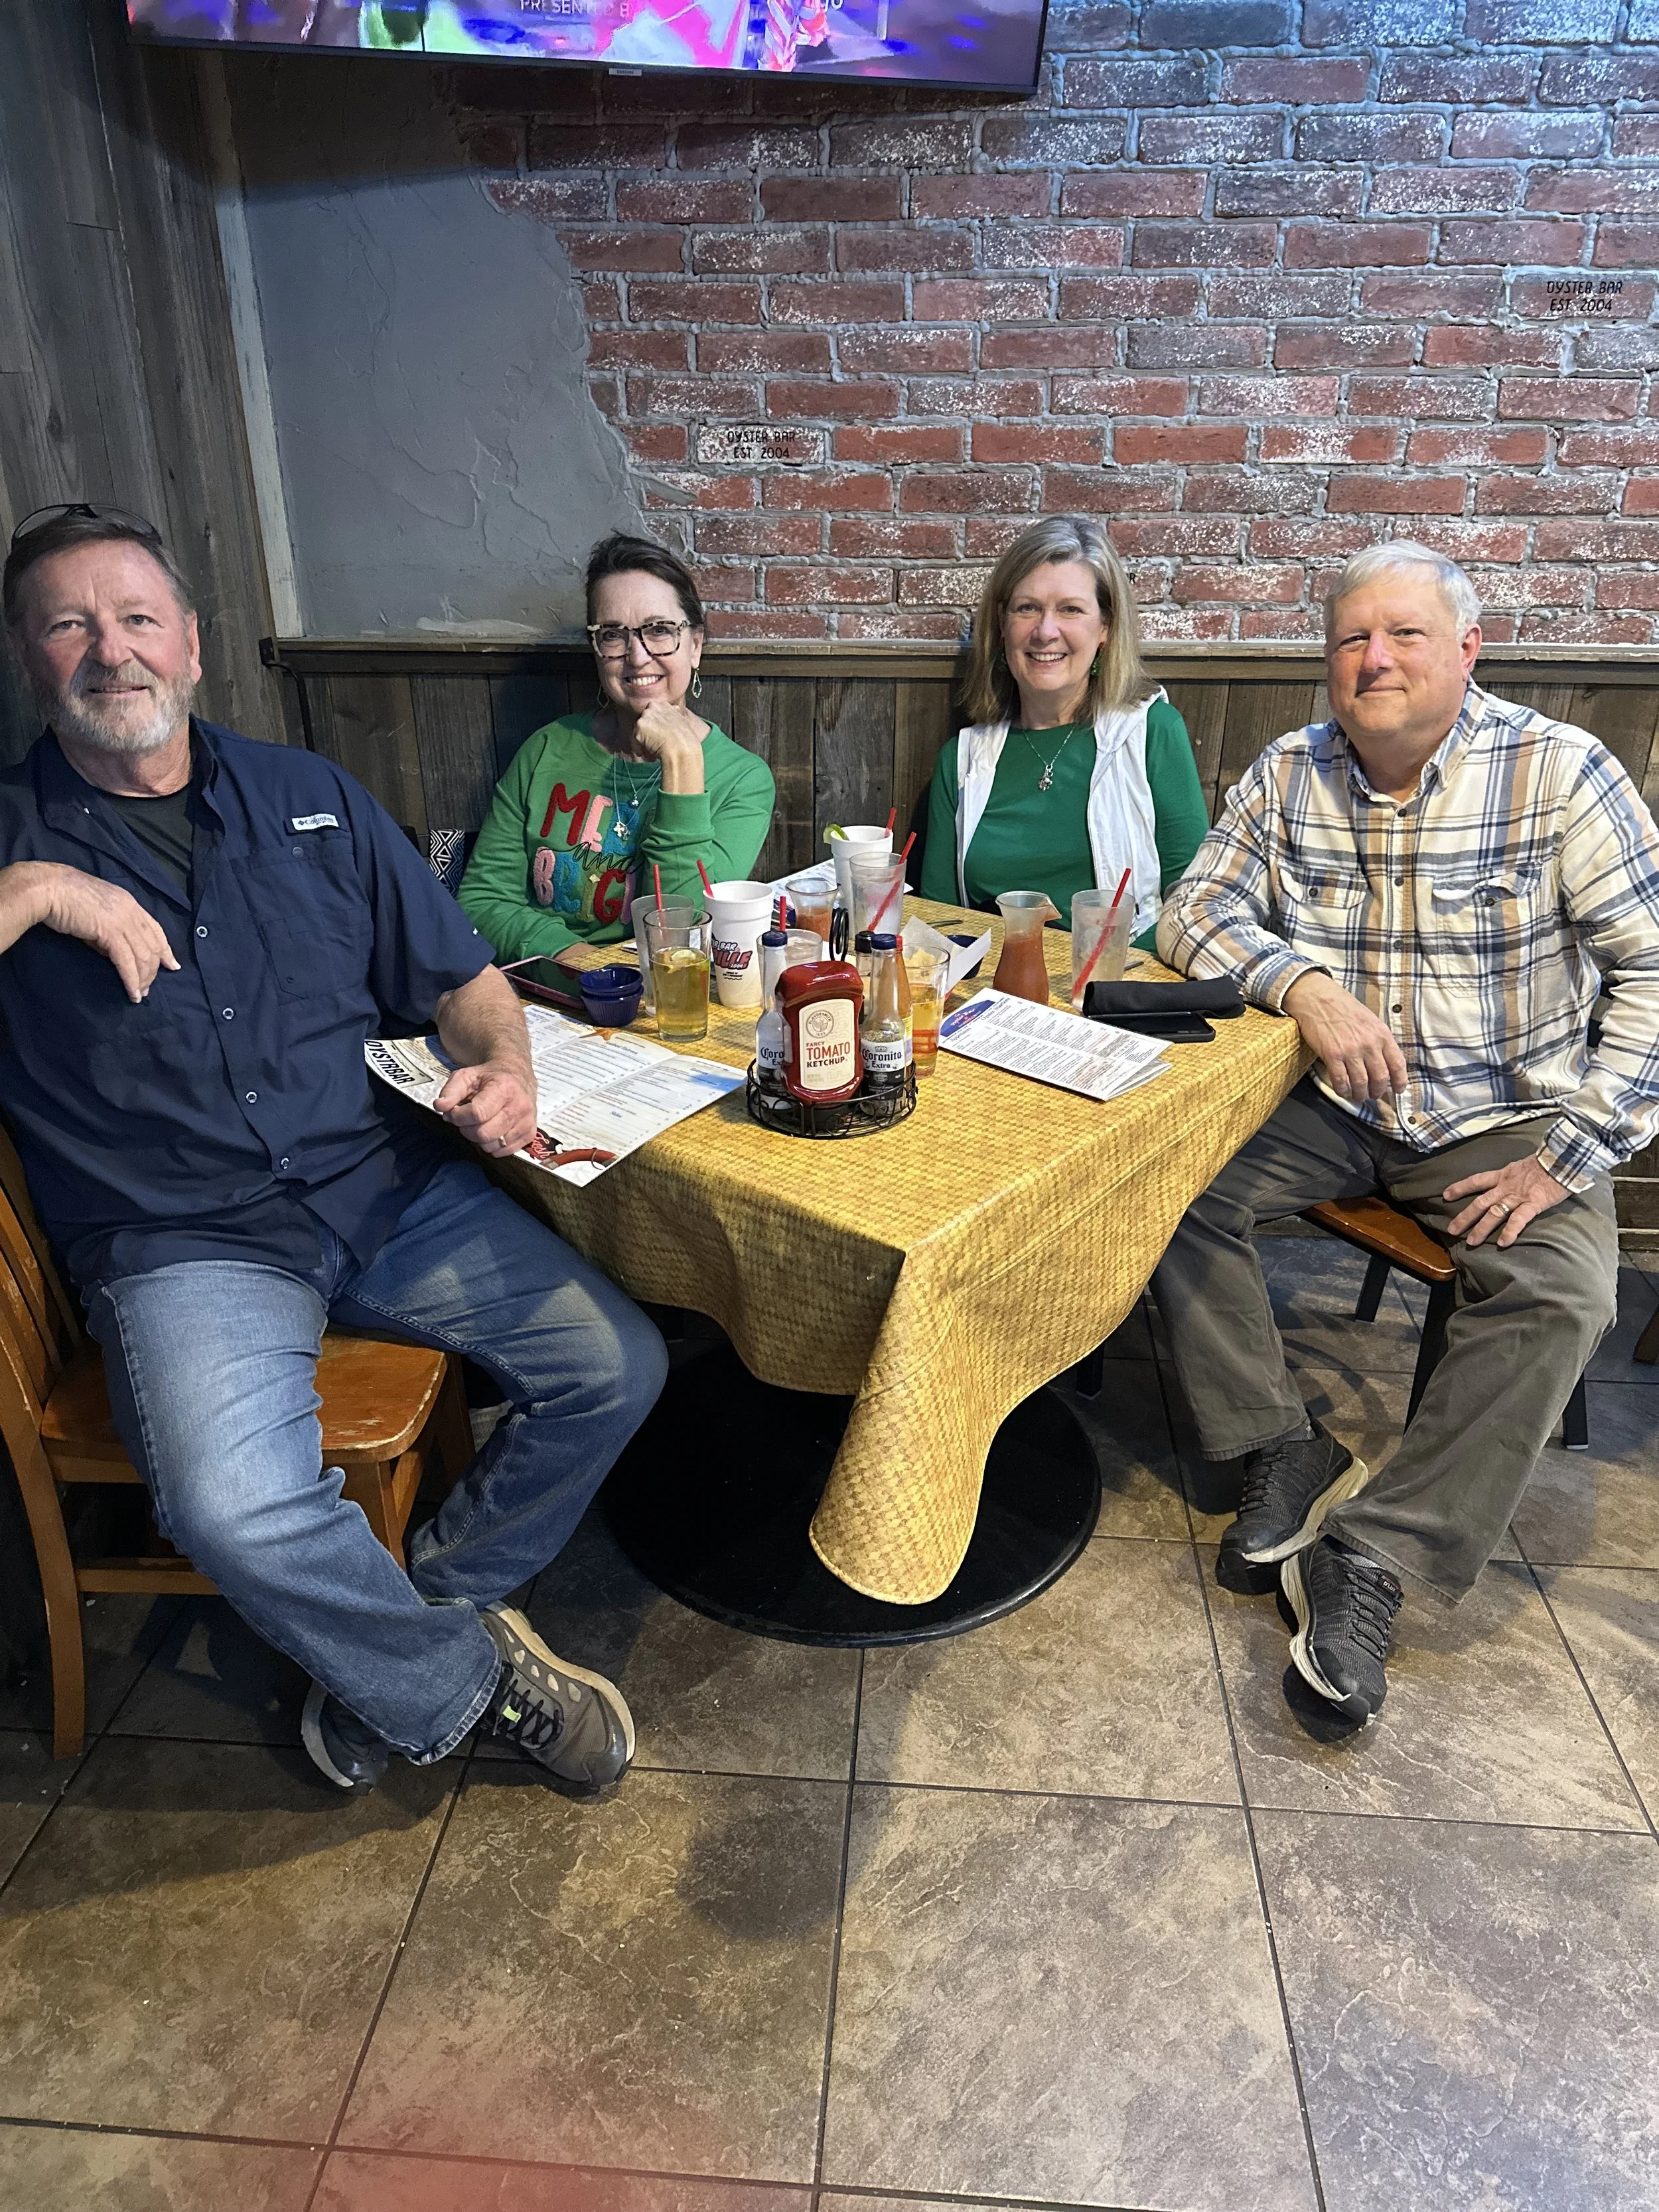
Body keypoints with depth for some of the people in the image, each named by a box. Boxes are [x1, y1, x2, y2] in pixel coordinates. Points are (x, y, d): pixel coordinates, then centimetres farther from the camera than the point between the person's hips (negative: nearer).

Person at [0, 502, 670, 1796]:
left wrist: (505, 1065, -7)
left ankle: (393, 1645, 12)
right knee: (234, 1509, -31)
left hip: (391, 1190, 4)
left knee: (618, 1367, -10)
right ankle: (472, 1680, 1)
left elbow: (459, 975, 14)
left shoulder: (310, 798, 14)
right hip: (181, 1244, -3)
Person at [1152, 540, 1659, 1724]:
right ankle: (1289, 1457, -6)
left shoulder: (1562, 772, -10)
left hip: (1505, 1118, -2)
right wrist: (1300, 980, -23)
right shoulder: (1291, 774, 1)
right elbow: (1197, 910, -3)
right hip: (1335, 1104, 3)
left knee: (1562, 1294, -27)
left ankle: (1374, 1557, -17)